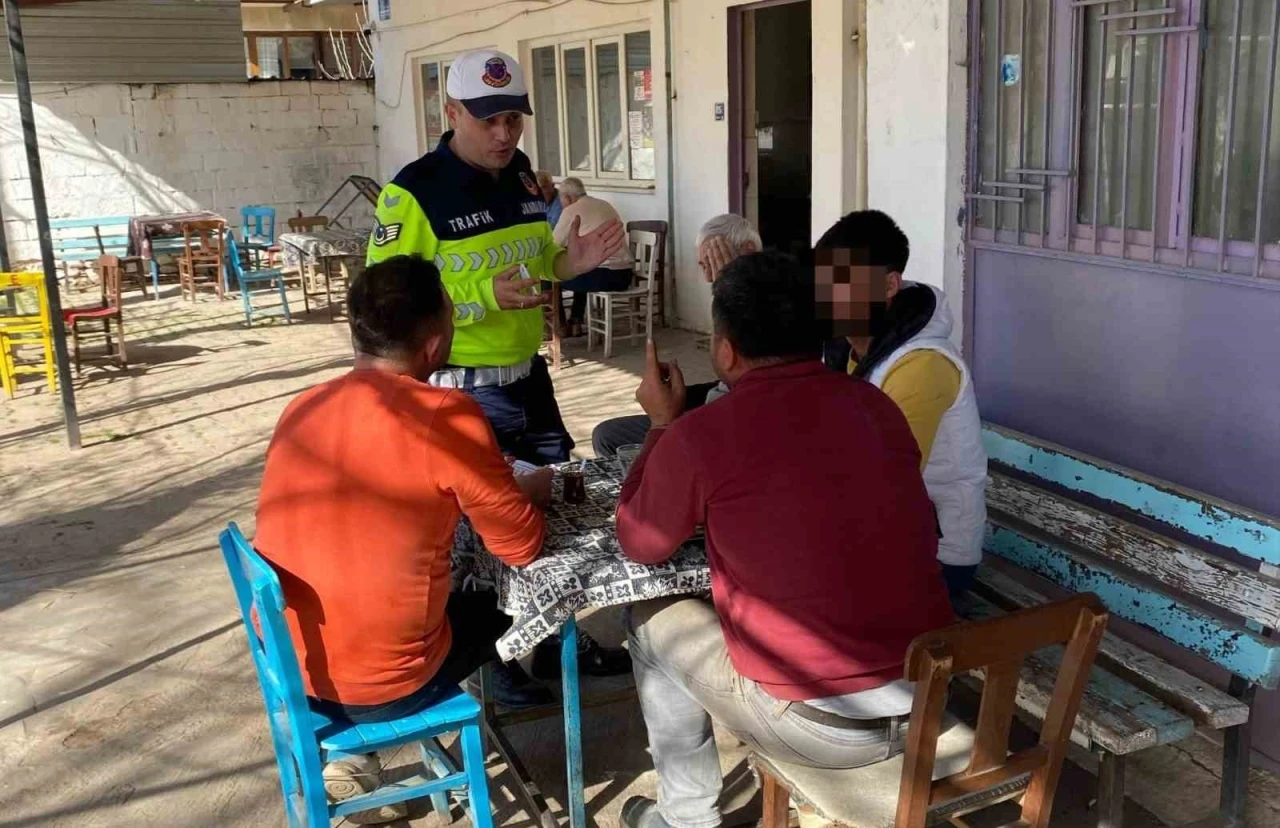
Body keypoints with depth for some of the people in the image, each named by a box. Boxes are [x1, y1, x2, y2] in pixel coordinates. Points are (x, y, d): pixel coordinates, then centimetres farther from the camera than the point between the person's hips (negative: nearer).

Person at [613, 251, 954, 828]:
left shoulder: (702, 435, -15)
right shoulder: (877, 405, 2)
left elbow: (639, 545, 3)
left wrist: (662, 423, 12)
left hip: (820, 727, -6)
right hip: (931, 699, 6)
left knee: (653, 624, 18)